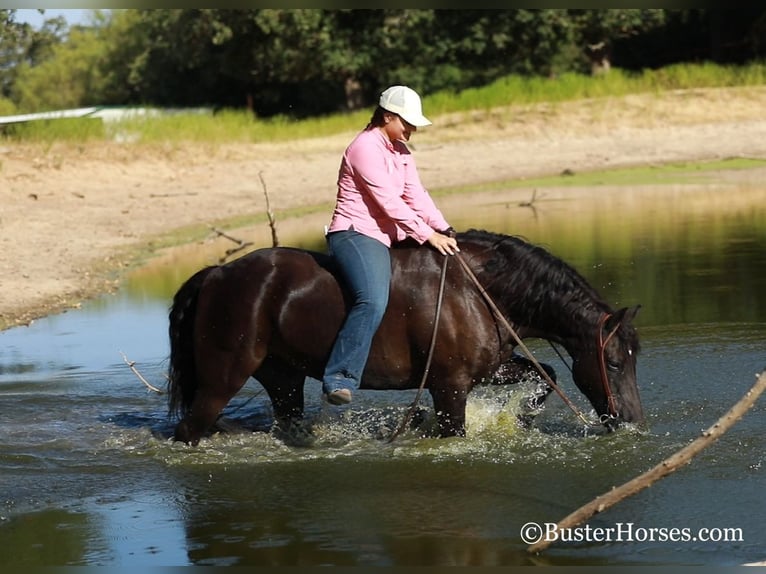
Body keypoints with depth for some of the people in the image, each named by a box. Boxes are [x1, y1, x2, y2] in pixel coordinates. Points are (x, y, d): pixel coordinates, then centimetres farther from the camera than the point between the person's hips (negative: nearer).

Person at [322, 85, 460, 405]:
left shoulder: (400, 150, 17)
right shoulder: (366, 148, -13)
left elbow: (416, 195, 10)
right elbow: (389, 202, -19)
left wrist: (444, 230, -5)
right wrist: (428, 235, -20)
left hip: (386, 237, 11)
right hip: (355, 235, -10)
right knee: (373, 301, -33)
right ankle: (338, 380, -37)